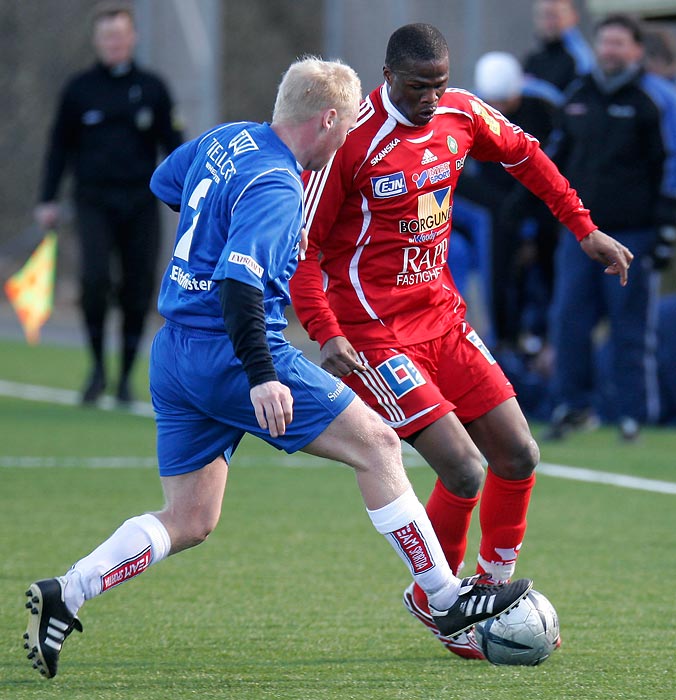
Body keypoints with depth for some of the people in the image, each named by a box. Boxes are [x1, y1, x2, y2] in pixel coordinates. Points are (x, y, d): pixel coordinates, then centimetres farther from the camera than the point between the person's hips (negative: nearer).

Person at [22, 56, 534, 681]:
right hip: (230, 353, -9)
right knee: (376, 444, -1)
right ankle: (448, 601, 0)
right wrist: (262, 376, -34)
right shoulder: (275, 188, -17)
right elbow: (239, 281, -29)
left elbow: (163, 183, 29)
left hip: (174, 351, 9)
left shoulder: (226, 139, 10)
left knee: (188, 522, 12)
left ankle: (64, 596, -3)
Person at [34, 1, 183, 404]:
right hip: (94, 201, -1)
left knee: (138, 290, 0)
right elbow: (60, 146, 12)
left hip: (141, 203, 1)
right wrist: (49, 200, 7)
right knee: (95, 278, -19)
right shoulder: (79, 90, 6)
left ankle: (126, 376, 14)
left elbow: (173, 144, 9)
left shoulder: (152, 89, 7)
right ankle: (98, 368, -3)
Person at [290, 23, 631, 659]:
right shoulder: (351, 142, -18)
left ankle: (495, 588, 24)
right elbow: (301, 246, -13)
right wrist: (326, 335, -23)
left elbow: (523, 154, 22)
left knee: (518, 454, 3)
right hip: (374, 332, -7)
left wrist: (583, 229, 20)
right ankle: (432, 602, 9)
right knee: (463, 470, -15)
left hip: (442, 314, 7)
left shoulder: (462, 115, 1)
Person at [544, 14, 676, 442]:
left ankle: (634, 415, 6)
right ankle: (573, 405, 9)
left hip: (633, 235, -5)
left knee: (632, 330, -1)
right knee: (568, 320, -1)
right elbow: (559, 155, 25)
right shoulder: (578, 97, 14)